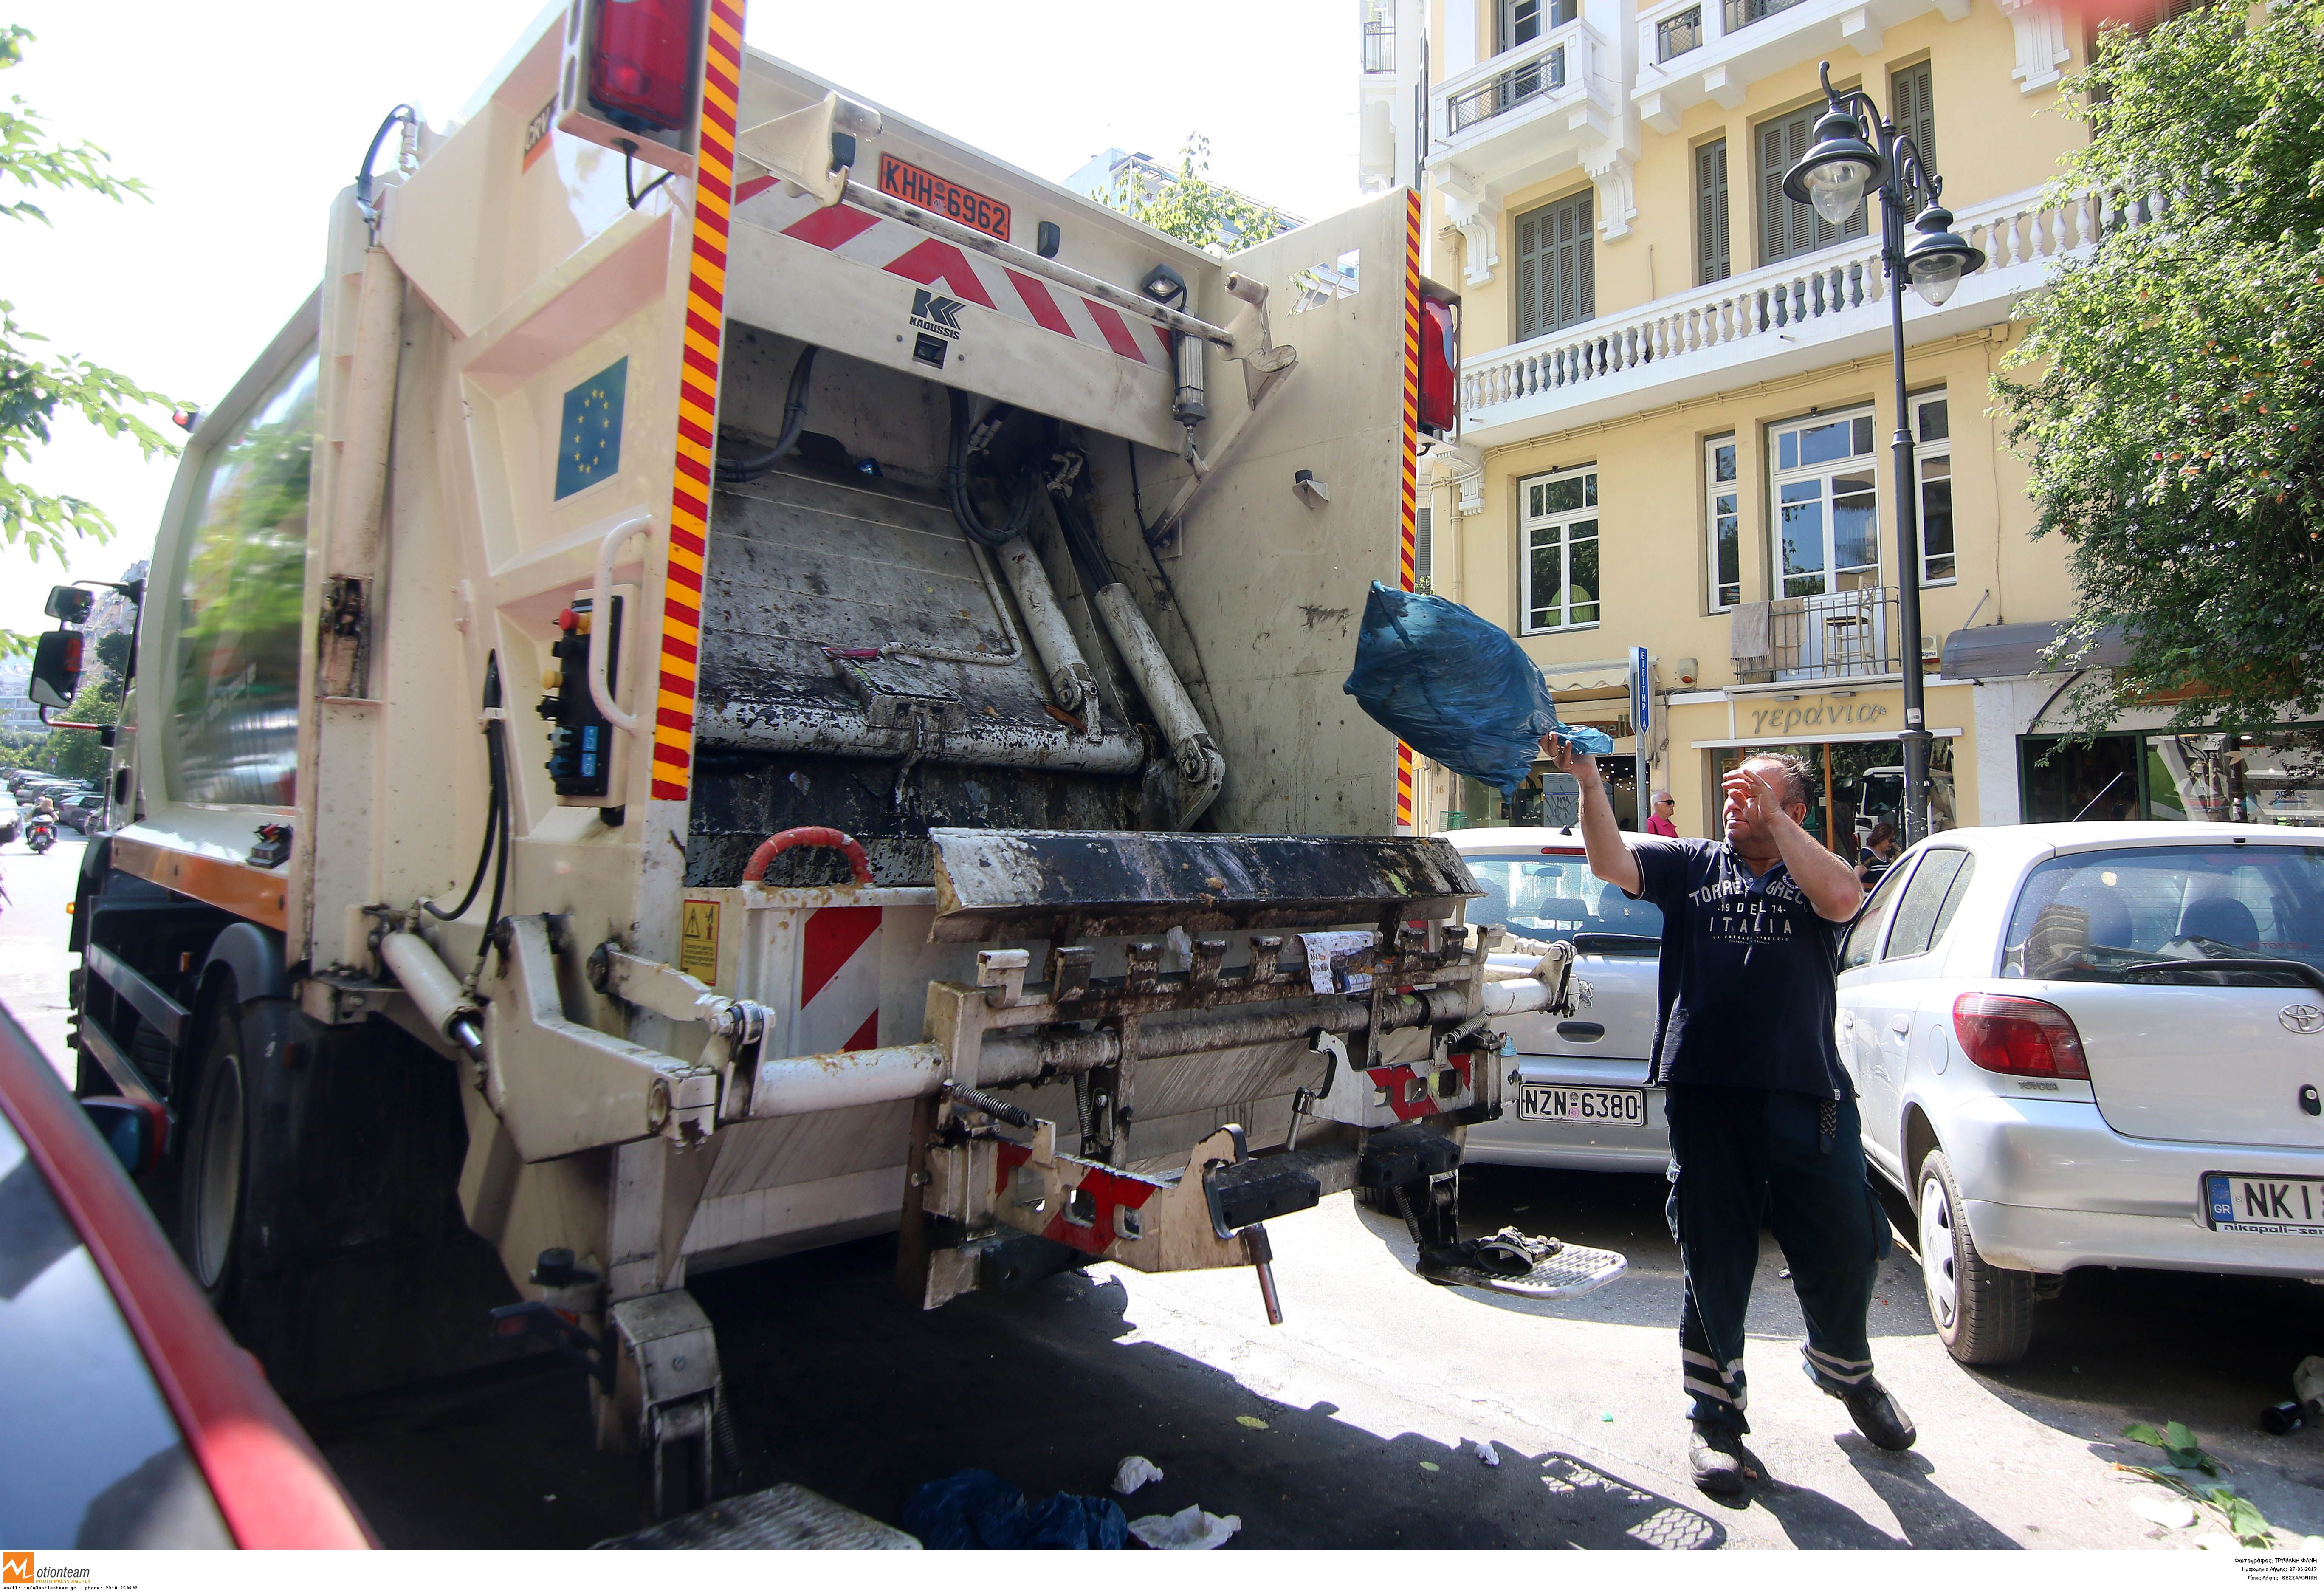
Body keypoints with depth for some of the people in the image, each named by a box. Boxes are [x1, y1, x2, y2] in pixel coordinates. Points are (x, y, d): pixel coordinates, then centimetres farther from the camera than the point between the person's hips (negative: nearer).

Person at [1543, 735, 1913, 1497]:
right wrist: (1589, 783, -19)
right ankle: (1716, 1414, 24)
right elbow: (1611, 863, -5)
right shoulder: (1691, 865, 10)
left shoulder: (1813, 874, 9)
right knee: (1715, 1260, 8)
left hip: (1806, 1093, 1)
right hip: (1706, 1096, 0)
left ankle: (1846, 1371, 42)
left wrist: (1772, 819, -15)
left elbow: (1842, 898, -14)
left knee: (1846, 1247, 11)